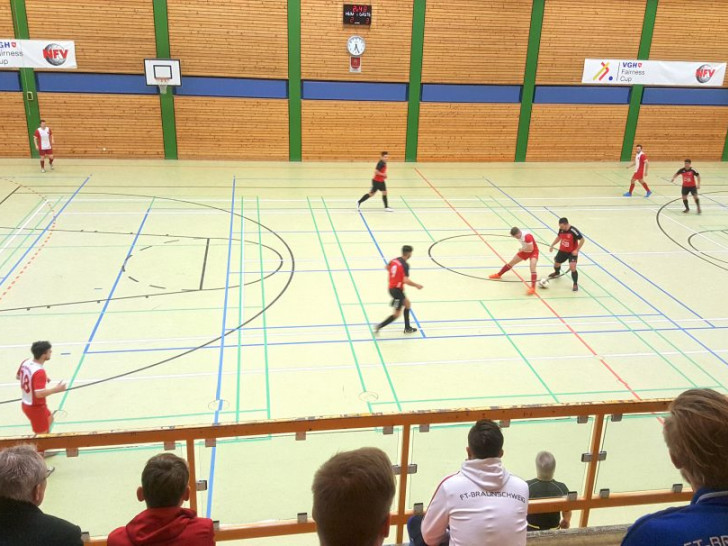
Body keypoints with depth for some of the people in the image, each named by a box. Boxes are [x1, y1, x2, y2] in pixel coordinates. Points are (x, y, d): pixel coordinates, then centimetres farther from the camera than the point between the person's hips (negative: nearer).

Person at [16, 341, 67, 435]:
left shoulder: (25, 362, -5)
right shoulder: (39, 372, -32)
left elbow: (18, 376, 13)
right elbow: (39, 394, -36)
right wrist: (56, 389, -25)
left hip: (26, 403, 9)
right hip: (36, 408, -9)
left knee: (49, 420, 31)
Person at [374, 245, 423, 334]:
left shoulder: (394, 260, 1)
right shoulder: (405, 265, -21)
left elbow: (387, 267, 23)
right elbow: (406, 281, -30)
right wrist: (417, 285, -16)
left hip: (391, 288, 9)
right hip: (397, 290, -9)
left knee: (407, 304, 24)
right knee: (397, 314, 0)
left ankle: (407, 328, 30)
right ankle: (379, 326, -4)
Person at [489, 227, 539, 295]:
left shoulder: (527, 236, -36)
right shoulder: (518, 234, -10)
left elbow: (530, 249, -35)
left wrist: (522, 250, -19)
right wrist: (522, 249, -3)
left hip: (533, 251, -8)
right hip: (525, 250, 8)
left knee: (532, 267, -29)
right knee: (511, 262, 16)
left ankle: (533, 288, -31)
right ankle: (498, 275, 36)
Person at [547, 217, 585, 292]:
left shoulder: (573, 231, -27)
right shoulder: (561, 229, -9)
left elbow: (582, 240, -19)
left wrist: (576, 250, -22)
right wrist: (552, 245, 10)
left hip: (572, 252, -6)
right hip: (562, 251, 6)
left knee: (572, 267, -20)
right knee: (556, 263, 21)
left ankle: (575, 284, -2)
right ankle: (557, 273, 58)